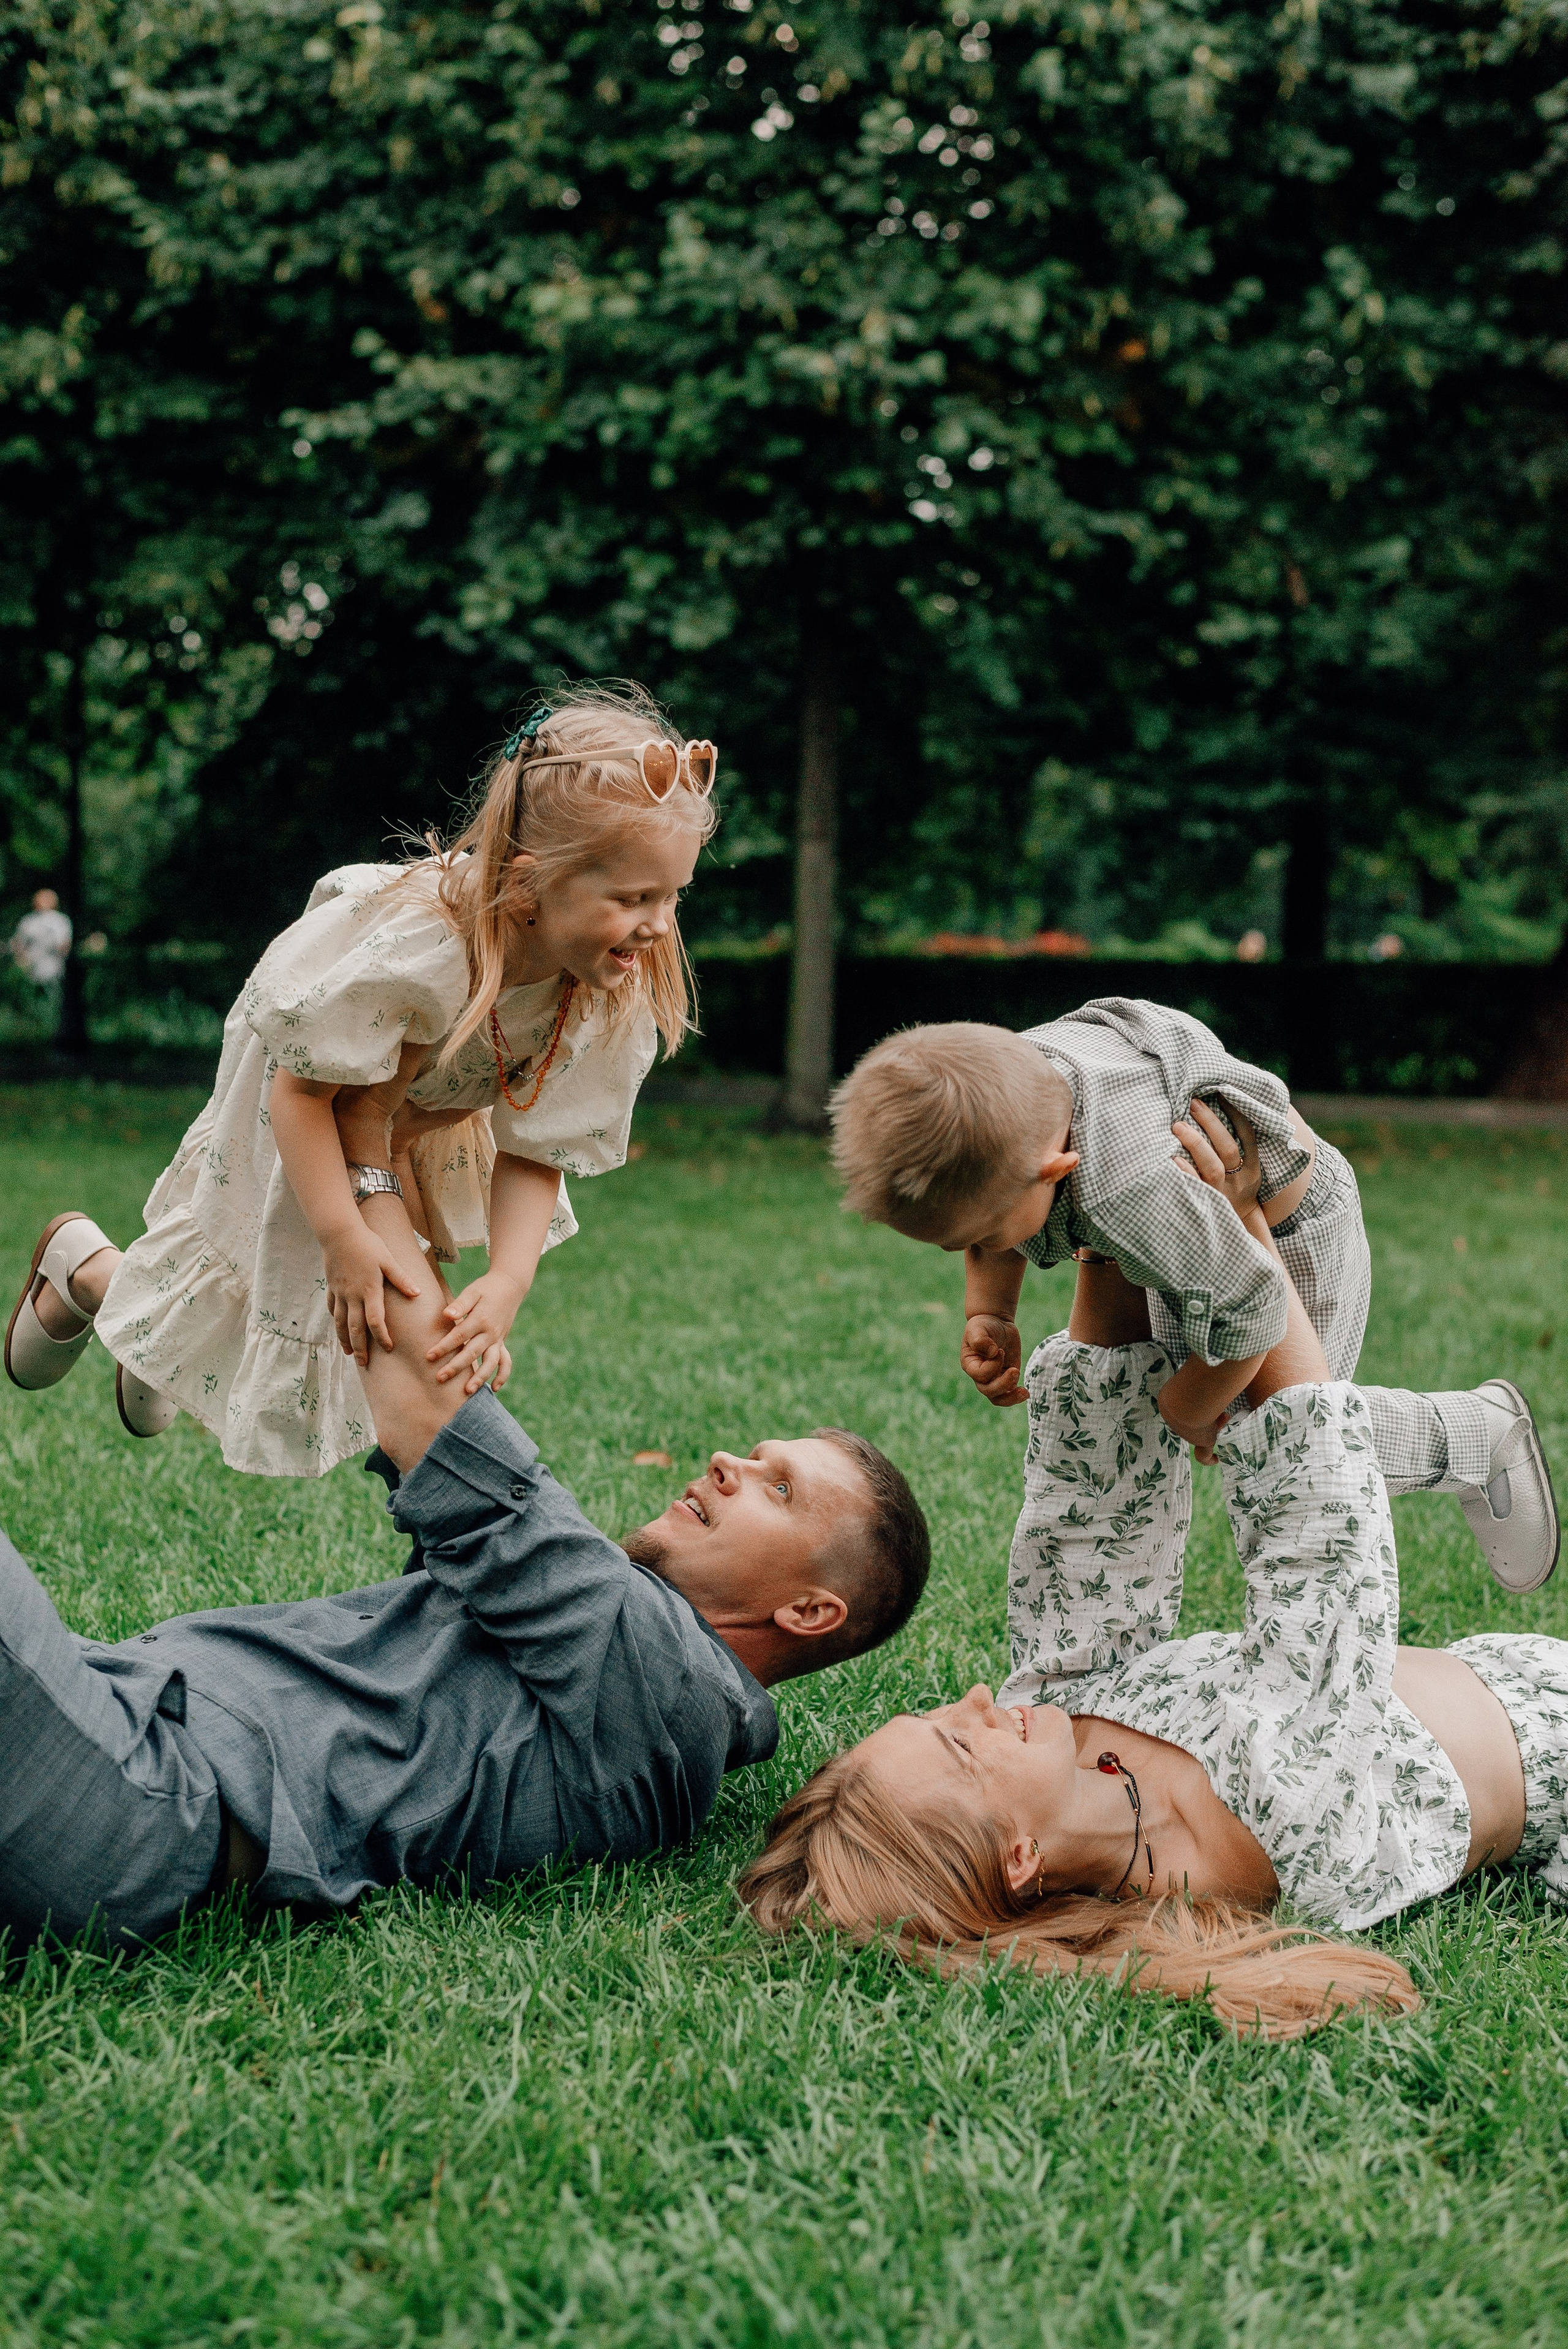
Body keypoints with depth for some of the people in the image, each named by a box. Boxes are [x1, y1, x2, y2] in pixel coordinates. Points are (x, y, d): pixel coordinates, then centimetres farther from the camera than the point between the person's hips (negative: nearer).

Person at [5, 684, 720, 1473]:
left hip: (429, 1126, 6)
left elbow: (534, 1155, -23)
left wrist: (507, 1280, -39)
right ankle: (80, 1267, 36)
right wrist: (341, 1237, -41)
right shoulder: (412, 948, -45)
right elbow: (300, 1089, -33)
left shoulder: (619, 994, -29)